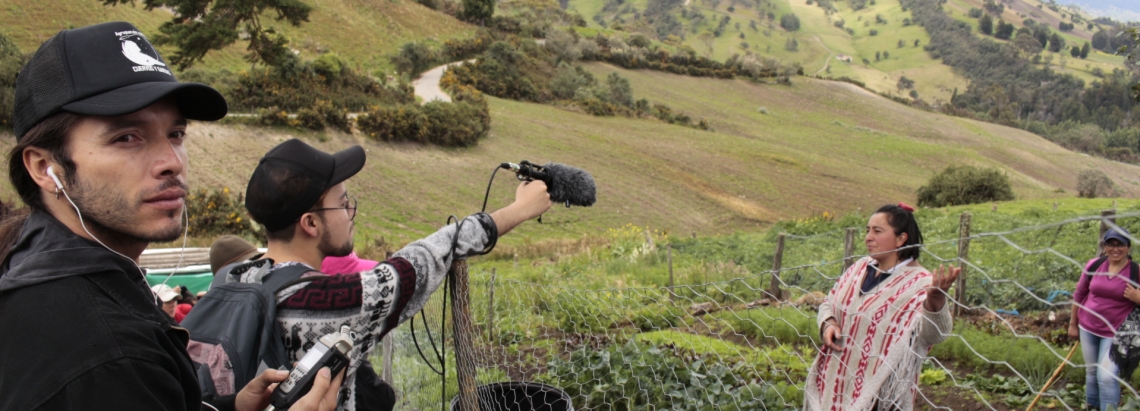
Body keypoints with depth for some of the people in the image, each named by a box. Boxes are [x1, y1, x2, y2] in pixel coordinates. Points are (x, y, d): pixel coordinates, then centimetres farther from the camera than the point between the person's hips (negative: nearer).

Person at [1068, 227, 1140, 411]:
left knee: (1107, 376, -11)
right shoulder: (1094, 265, -4)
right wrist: (1073, 323, 12)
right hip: (1088, 328, 4)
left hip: (1115, 333, -3)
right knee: (1091, 372, 17)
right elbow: (1079, 294, 8)